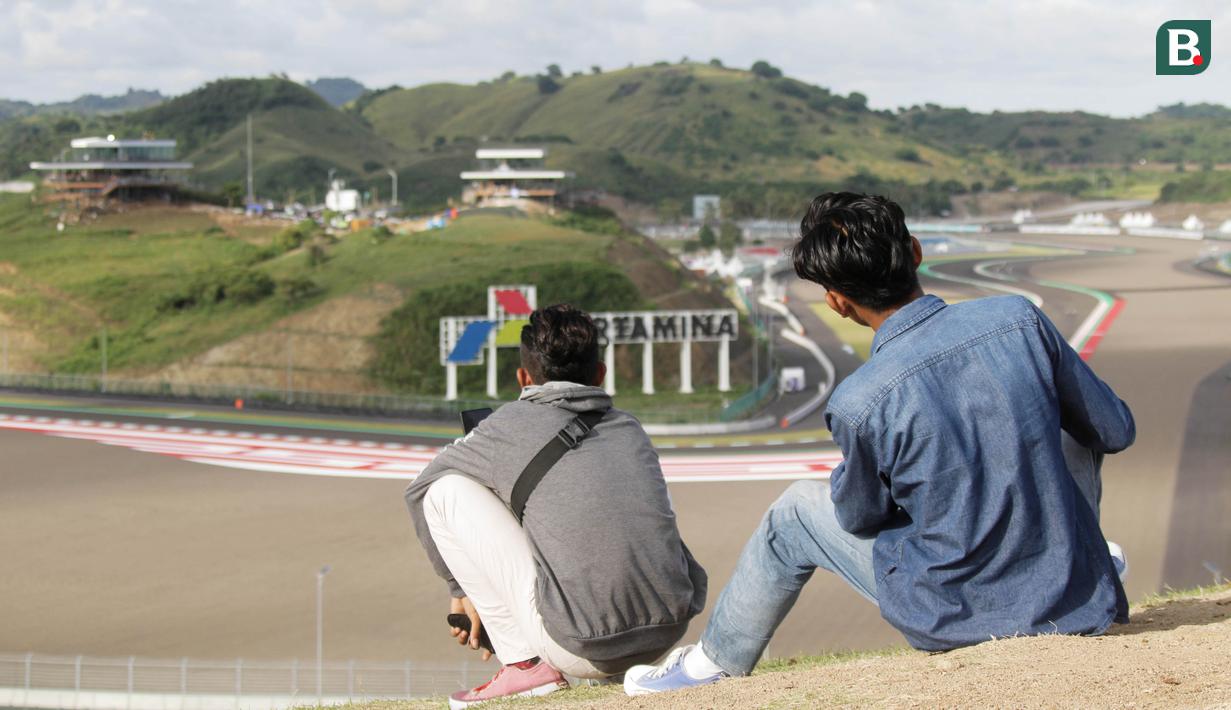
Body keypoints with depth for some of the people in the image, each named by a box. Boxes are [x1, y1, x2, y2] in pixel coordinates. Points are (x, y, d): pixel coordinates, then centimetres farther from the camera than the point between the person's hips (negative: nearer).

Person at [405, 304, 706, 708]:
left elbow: (419, 490, 22)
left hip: (581, 651, -5)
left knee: (446, 491, 8)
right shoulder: (629, 427, 18)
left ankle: (524, 663, 5)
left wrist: (461, 588, 35)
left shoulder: (511, 426, 7)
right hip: (669, 636, 5)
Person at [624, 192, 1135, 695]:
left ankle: (719, 661, 38)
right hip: (1080, 603, 3)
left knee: (796, 512, 19)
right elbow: (1117, 431, 3)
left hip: (960, 621, -2)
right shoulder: (1020, 319, -11)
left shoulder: (859, 404, -19)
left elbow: (860, 516, 0)